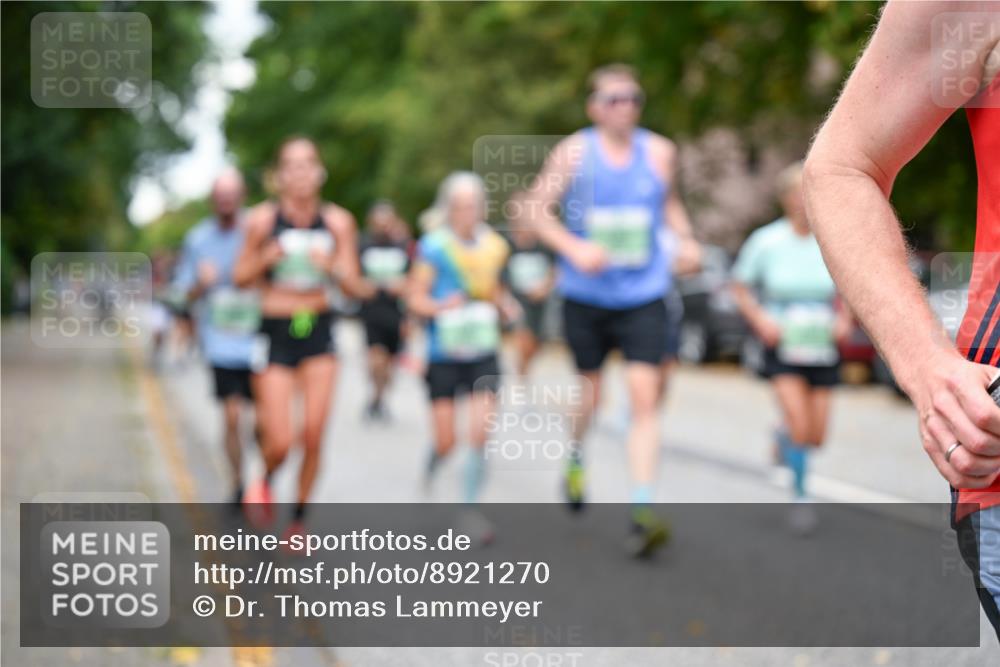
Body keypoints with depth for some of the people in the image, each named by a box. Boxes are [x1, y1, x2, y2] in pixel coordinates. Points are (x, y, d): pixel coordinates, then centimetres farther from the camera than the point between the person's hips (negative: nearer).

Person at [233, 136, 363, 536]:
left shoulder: (338, 222, -1)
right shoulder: (262, 219, -6)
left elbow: (354, 288, 1)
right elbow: (240, 279, 2)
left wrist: (332, 268, -19)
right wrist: (265, 259, -17)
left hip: (319, 333, 2)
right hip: (274, 333, -2)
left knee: (313, 437, -3)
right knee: (280, 442, -8)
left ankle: (299, 521, 17)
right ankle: (265, 480, 29)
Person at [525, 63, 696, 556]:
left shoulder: (659, 152, 4)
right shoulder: (574, 152, -3)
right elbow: (537, 209, -1)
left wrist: (684, 238, 3)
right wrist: (574, 248, -17)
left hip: (643, 297, 1)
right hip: (585, 294, -1)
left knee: (644, 395, -12)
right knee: (591, 392, 12)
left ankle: (642, 509, -14)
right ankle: (575, 458, 46)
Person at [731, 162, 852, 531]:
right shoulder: (766, 241, -8)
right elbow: (740, 286, 3)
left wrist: (844, 320, -4)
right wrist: (760, 319, -12)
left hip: (821, 345, 3)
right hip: (781, 343, -3)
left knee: (816, 437, 6)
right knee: (800, 425, -18)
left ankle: (784, 434, 42)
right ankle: (800, 495, 4)